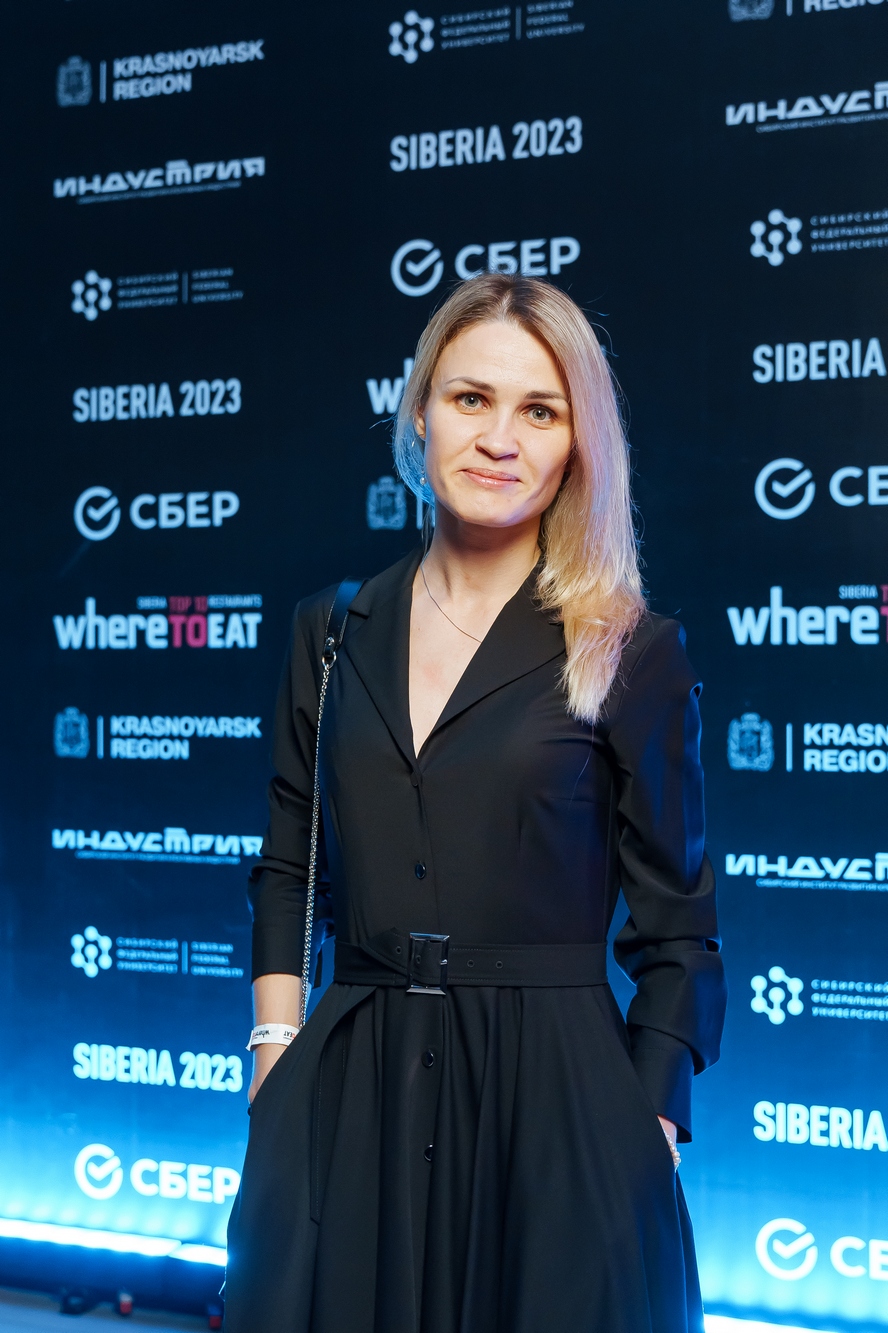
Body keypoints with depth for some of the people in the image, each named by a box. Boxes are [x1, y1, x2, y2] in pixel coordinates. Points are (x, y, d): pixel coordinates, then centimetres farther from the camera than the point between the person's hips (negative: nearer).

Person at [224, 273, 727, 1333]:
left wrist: (649, 1133, -8)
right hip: (348, 1100, 3)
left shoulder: (634, 655, -3)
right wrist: (275, 1063, 1)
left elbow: (674, 934, -2)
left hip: (555, 1115, -3)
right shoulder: (334, 630, 7)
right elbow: (287, 873, 11)